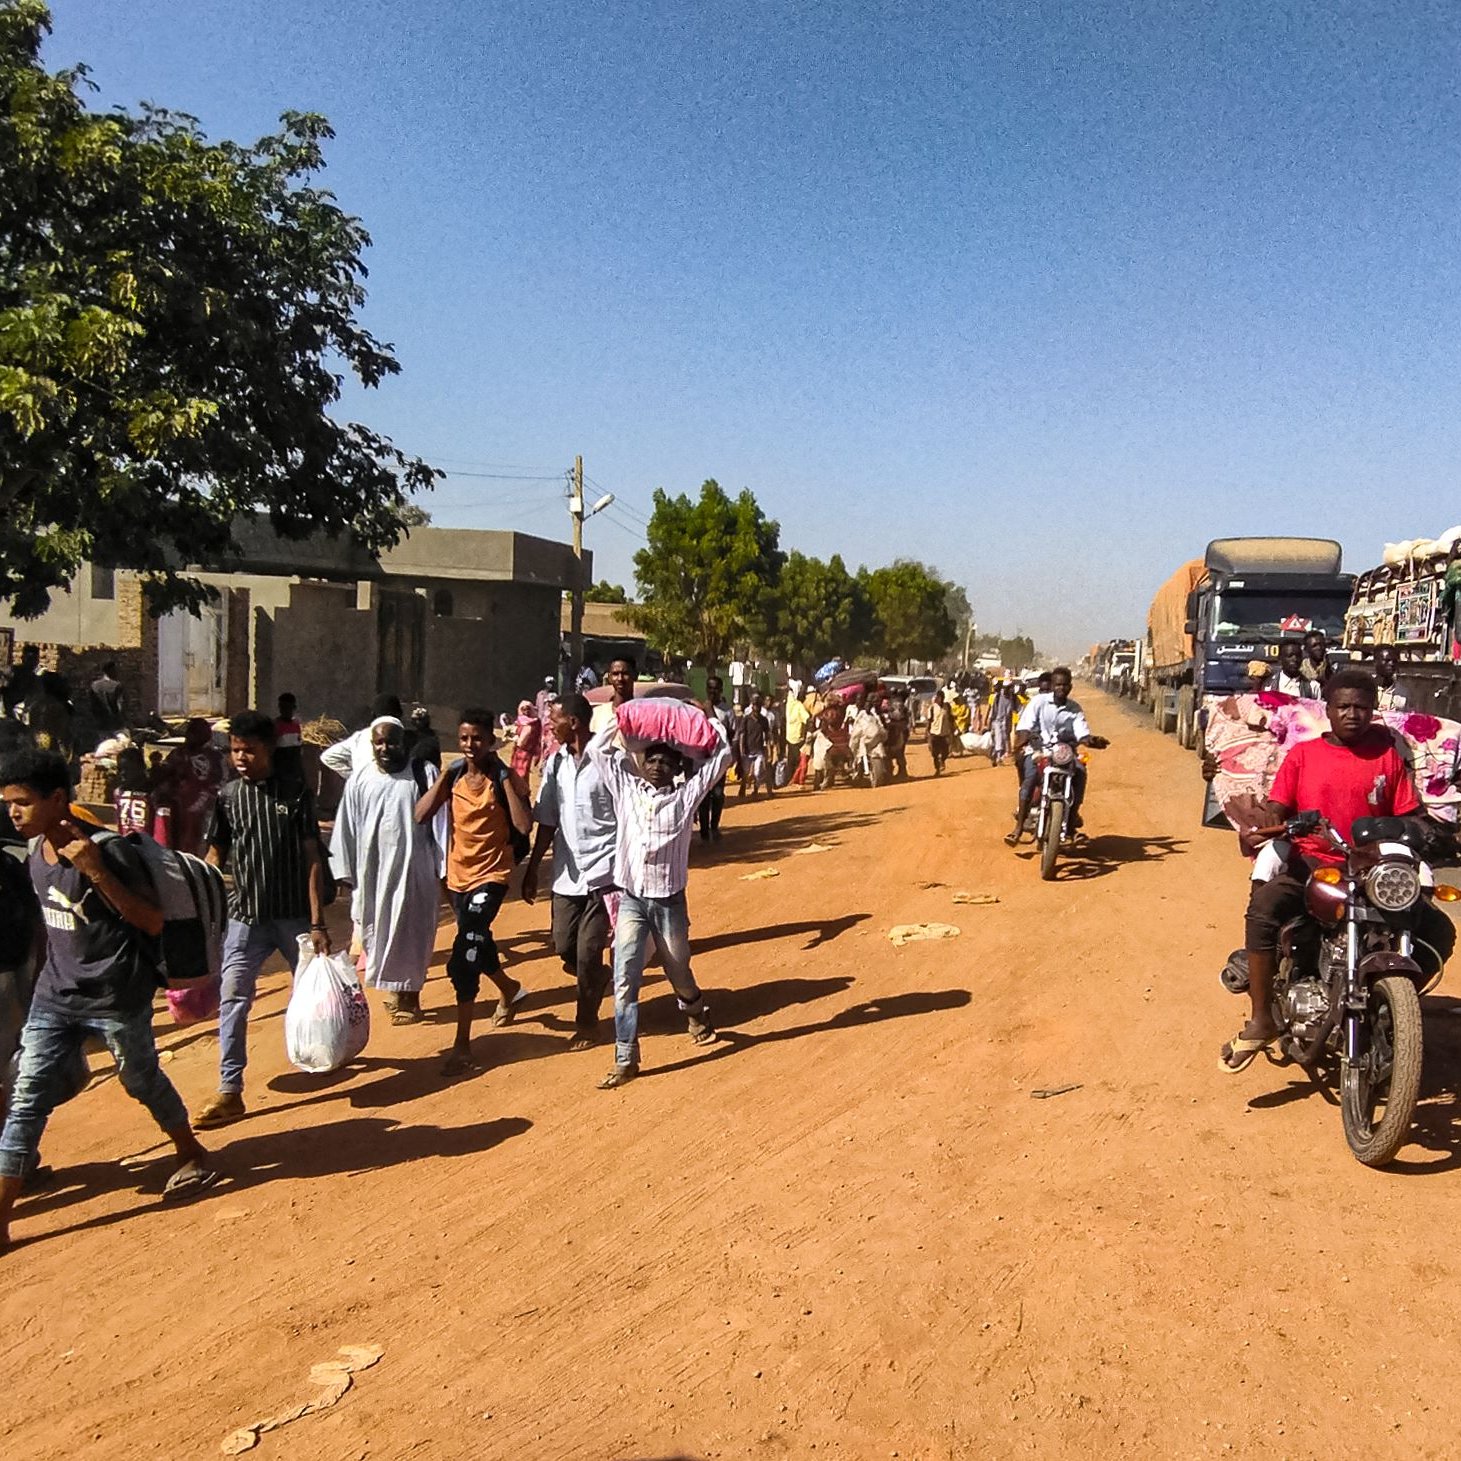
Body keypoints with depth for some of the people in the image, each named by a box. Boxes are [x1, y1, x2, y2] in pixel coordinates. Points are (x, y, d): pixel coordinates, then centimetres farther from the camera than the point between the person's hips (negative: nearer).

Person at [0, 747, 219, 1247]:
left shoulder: (109, 851, -20)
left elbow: (153, 922, -22)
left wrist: (96, 872, -31)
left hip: (117, 999, -6)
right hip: (54, 999, 6)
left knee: (143, 1082, 13)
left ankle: (193, 1156, 38)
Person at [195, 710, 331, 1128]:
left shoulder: (296, 794, -6)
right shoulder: (227, 796, 1)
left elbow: (312, 859, -7)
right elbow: (216, 853, 9)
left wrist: (317, 923, -11)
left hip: (295, 915, -1)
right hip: (246, 917, 2)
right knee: (232, 999, -5)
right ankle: (230, 1090, 1)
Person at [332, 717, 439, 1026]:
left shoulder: (423, 775, -3)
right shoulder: (359, 781, 5)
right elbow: (346, 828, 7)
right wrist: (345, 872, 4)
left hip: (413, 870, -3)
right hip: (373, 871, 3)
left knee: (410, 934, 3)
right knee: (378, 932, 10)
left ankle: (407, 993, 16)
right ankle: (395, 988, 25)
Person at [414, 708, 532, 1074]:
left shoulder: (505, 778, -12)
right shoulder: (453, 776, 1)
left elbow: (524, 826, -25)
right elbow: (421, 814, -11)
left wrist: (505, 780, -23)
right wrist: (445, 776, -12)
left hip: (491, 875, -6)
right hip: (458, 875, 6)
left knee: (464, 957, -17)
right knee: (477, 944, 24)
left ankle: (462, 1044, -8)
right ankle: (509, 988, 55)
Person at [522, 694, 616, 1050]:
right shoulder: (555, 763, 8)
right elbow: (547, 821, 13)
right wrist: (532, 869, 13)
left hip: (602, 870, -6)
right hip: (567, 872, 6)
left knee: (588, 952, -4)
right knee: (564, 948, 8)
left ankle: (586, 1024, 16)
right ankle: (602, 979, 38)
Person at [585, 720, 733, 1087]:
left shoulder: (686, 796, 1)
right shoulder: (626, 789, 6)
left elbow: (721, 757, 1)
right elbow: (598, 748, 11)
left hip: (669, 900, -1)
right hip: (629, 899, 1)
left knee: (679, 974, 14)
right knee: (624, 979, -6)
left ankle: (697, 1014, 47)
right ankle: (626, 1059, 0)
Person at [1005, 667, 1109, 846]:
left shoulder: (1075, 708, 6)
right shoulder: (1038, 701, -1)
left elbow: (1082, 733, -5)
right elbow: (1024, 725, -11)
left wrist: (1091, 740, -28)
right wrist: (1022, 737, -34)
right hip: (1038, 749, -2)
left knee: (1080, 771, -27)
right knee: (1030, 778, -29)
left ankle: (1073, 814, -8)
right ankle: (1019, 826, -29)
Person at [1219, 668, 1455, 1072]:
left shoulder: (1387, 755, 11)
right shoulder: (1302, 754, 9)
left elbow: (1408, 816, 9)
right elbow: (1277, 807, 4)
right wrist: (1267, 821, -19)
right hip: (1309, 863, -2)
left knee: (1438, 931, -17)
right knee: (1264, 907, -32)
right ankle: (1261, 1020, -25)